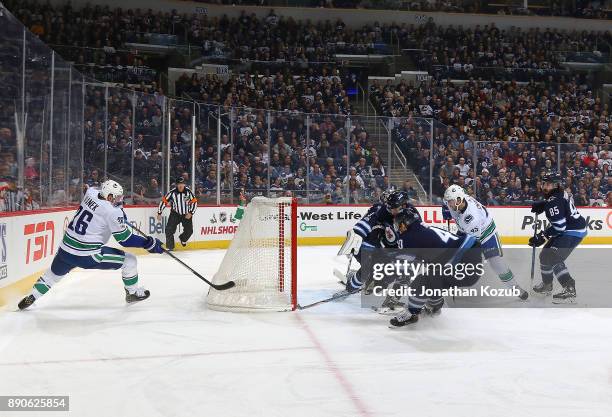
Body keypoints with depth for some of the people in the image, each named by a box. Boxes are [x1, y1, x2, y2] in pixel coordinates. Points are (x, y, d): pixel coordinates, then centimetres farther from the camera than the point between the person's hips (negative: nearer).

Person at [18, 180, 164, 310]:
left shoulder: (91, 192, 2)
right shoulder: (112, 212, -17)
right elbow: (125, 239, -14)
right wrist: (148, 243, -7)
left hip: (66, 250, 7)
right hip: (87, 255, -7)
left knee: (54, 273, 34)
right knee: (129, 260, 7)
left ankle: (31, 297, 39)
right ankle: (133, 293, 22)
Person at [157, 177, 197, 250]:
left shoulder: (188, 192, -12)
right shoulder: (172, 192, -16)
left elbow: (194, 202, -4)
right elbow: (164, 201, -9)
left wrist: (190, 213, -13)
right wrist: (159, 213, -10)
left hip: (186, 214, 1)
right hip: (175, 214, -1)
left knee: (189, 231, 0)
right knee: (169, 229, -14)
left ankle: (182, 239, 35)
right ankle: (170, 247, -2)